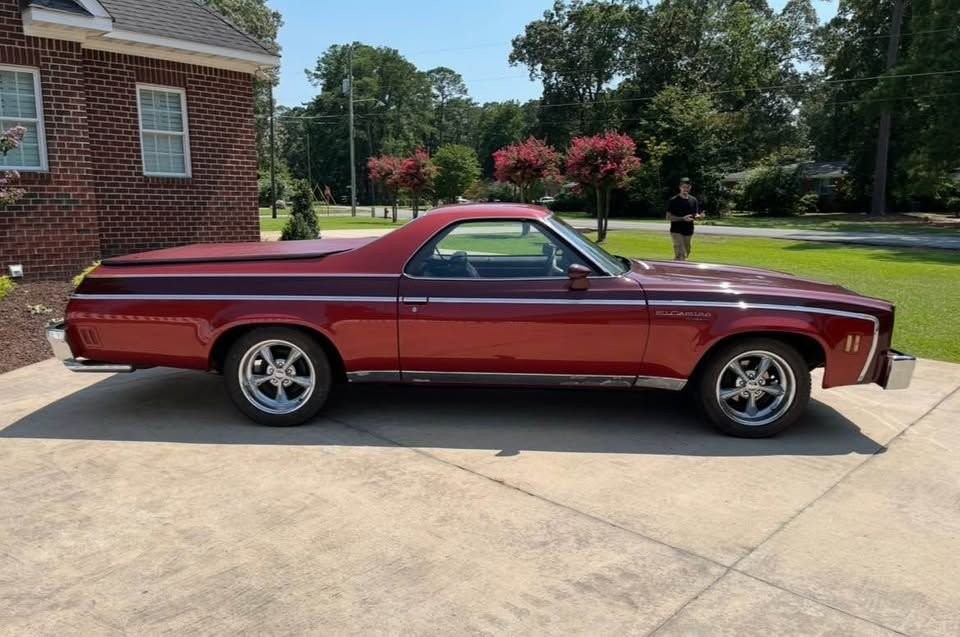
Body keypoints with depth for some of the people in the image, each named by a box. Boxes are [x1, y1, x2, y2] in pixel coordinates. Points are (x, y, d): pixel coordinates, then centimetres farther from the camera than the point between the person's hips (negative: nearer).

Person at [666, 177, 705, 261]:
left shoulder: (693, 200, 7)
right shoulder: (673, 200, -8)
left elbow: (695, 216, 11)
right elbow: (668, 217, -11)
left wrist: (699, 216, -14)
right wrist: (683, 218, -23)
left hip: (689, 232, 6)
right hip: (677, 232, -6)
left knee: (686, 253, 13)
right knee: (681, 255, -15)